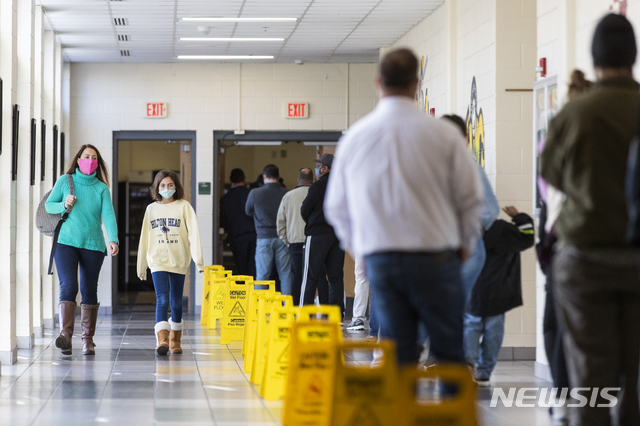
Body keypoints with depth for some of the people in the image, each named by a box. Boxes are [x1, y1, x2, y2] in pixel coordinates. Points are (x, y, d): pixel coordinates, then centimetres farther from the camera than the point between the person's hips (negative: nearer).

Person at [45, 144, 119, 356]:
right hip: (66, 242, -1)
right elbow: (49, 205, 11)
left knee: (89, 290, 6)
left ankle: (88, 339, 15)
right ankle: (65, 334, -28)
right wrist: (64, 205, -11)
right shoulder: (65, 181, 4)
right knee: (68, 286, -16)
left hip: (93, 245, 1)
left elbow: (109, 215, -9)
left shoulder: (101, 188, 3)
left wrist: (113, 240, -25)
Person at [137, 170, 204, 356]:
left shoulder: (184, 206, 3)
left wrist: (198, 259, -17)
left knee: (176, 302, 8)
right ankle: (162, 340, -25)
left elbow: (193, 233, -6)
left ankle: (175, 340, 23)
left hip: (179, 261, 0)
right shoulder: (151, 209, 10)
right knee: (162, 300, -15)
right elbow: (144, 238, 14)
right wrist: (141, 266, 16)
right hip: (158, 262, 0)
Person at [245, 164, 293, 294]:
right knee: (285, 274, 5)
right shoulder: (286, 193, -4)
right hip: (283, 238, 1)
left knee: (262, 275, 3)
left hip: (264, 238, -1)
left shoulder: (255, 193, -5)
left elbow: (248, 211, 12)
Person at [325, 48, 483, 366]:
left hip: (379, 259, 3)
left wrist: (357, 245, 28)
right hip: (434, 256, -2)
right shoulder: (443, 134, -4)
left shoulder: (354, 137, 5)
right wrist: (465, 244, 17)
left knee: (397, 355, 5)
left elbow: (336, 206, 13)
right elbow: (470, 195, 1)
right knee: (448, 353, 4)